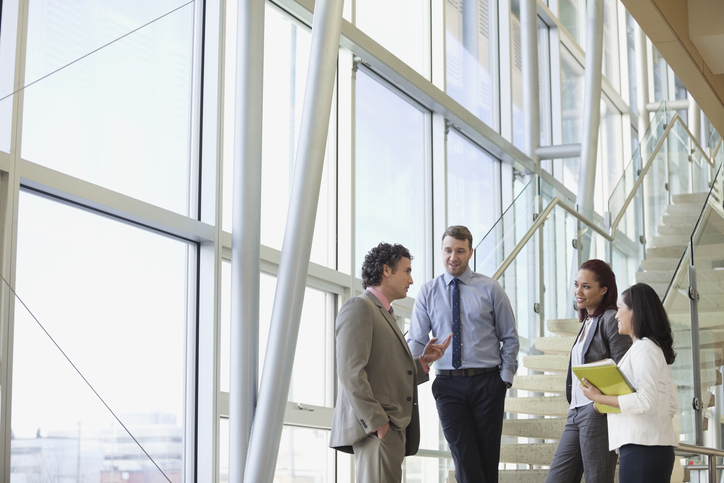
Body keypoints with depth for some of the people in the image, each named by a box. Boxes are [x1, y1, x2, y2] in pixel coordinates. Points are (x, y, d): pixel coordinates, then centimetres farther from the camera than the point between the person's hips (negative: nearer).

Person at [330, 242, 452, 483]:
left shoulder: (383, 314, 26)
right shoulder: (358, 307, -5)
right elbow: (350, 372, -16)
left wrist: (423, 361, 9)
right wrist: (377, 422, -21)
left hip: (390, 428, 10)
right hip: (375, 430, -10)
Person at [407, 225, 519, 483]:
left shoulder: (490, 289, 4)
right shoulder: (428, 292, 5)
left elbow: (509, 338, 6)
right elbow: (416, 341, 1)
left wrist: (506, 378, -2)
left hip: (487, 382, 0)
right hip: (448, 384, 0)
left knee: (489, 458, 4)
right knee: (465, 461, -6)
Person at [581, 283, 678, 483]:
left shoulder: (644, 348, -8)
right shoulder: (656, 349, 22)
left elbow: (646, 400, -19)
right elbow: (673, 404, 22)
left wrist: (600, 398, -13)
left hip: (641, 448, -10)